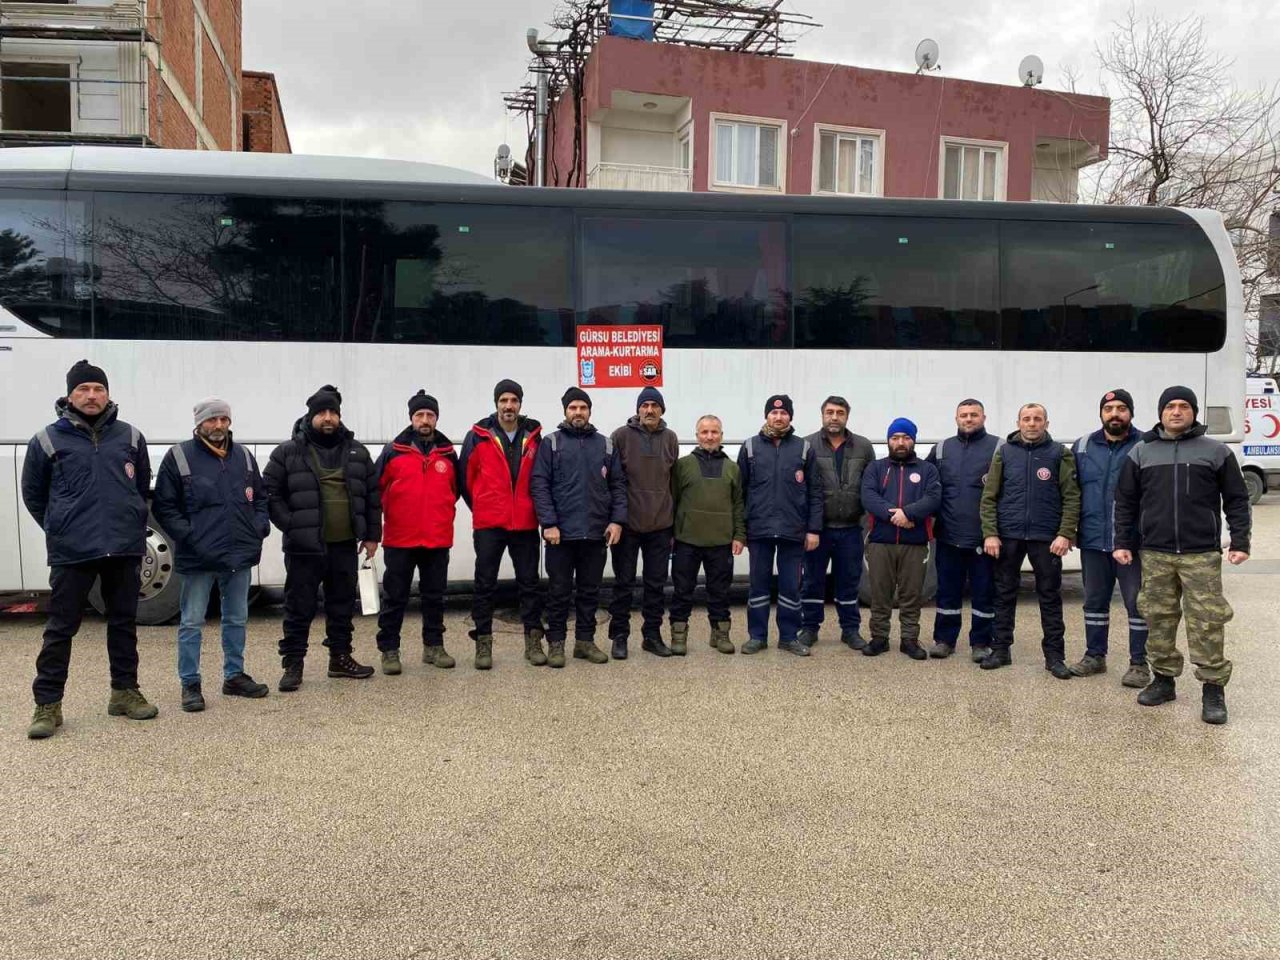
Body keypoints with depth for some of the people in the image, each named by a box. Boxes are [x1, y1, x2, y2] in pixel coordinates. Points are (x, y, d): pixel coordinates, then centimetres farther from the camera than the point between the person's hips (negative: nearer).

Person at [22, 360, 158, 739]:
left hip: (125, 549, 3)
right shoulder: (48, 440, -1)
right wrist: (61, 528, 10)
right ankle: (47, 704, 10)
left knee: (124, 622, 12)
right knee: (60, 628, 1)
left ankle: (124, 692, 24)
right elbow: (33, 494, 10)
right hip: (71, 552, -2)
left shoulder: (130, 436, 6)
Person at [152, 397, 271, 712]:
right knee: (192, 622, 3)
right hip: (199, 557, -5)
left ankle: (235, 676, 27)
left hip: (240, 555, 5)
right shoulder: (179, 457, -5)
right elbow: (164, 506, -5)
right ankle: (190, 684, 12)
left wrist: (260, 527, 3)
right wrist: (187, 536, -14)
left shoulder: (243, 456, 9)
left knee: (236, 619, 14)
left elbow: (261, 497, 18)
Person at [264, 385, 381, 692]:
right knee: (299, 607, 2)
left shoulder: (357, 452, 9)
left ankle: (340, 658, 26)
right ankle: (293, 664, 12)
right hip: (304, 547, -3)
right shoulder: (287, 453, -1)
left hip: (345, 545, 4)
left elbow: (372, 495, 12)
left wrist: (372, 534, 8)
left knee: (342, 604, 14)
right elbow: (271, 493, -2)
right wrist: (290, 526, -11)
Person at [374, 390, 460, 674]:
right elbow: (376, 489, 2)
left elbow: (455, 489, 19)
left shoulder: (448, 453, 5)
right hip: (399, 539, -2)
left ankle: (434, 646, 24)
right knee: (395, 597, 4)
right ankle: (389, 650, 13)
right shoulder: (393, 452, -3)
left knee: (435, 596, 12)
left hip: (438, 540, 3)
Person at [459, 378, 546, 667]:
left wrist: (536, 508, 8)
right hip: (488, 524, -1)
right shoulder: (478, 436, -2)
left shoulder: (534, 436, 3)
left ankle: (533, 640, 16)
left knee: (529, 583, 7)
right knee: (485, 584, 4)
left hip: (525, 524, 1)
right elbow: (465, 477, 5)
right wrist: (480, 508, 10)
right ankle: (483, 641, 12)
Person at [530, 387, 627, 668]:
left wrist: (617, 520, -2)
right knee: (559, 591, 5)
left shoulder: (606, 445, 10)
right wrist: (548, 523, -13)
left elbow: (618, 485, 9)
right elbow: (539, 485, -5)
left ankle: (585, 640, 21)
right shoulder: (551, 444, 1)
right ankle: (555, 643, 14)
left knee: (590, 590, 11)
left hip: (596, 533, 3)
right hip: (561, 532, -3)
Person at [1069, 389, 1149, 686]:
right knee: (1094, 601, 14)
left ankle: (1139, 663, 13)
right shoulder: (1083, 447, 8)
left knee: (1137, 603, 3)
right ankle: (1094, 656, 26)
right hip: (1093, 541, 4)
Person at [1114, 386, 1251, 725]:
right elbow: (1125, 502, 11)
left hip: (1202, 554, -2)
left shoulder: (1216, 452, 4)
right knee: (1158, 619, 8)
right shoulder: (1141, 452, 9)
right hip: (1155, 554, 2)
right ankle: (1164, 679, 20)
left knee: (1206, 622, -3)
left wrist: (1240, 542, -3)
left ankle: (1213, 689, 5)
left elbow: (1236, 500, 5)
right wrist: (1122, 542, 5)